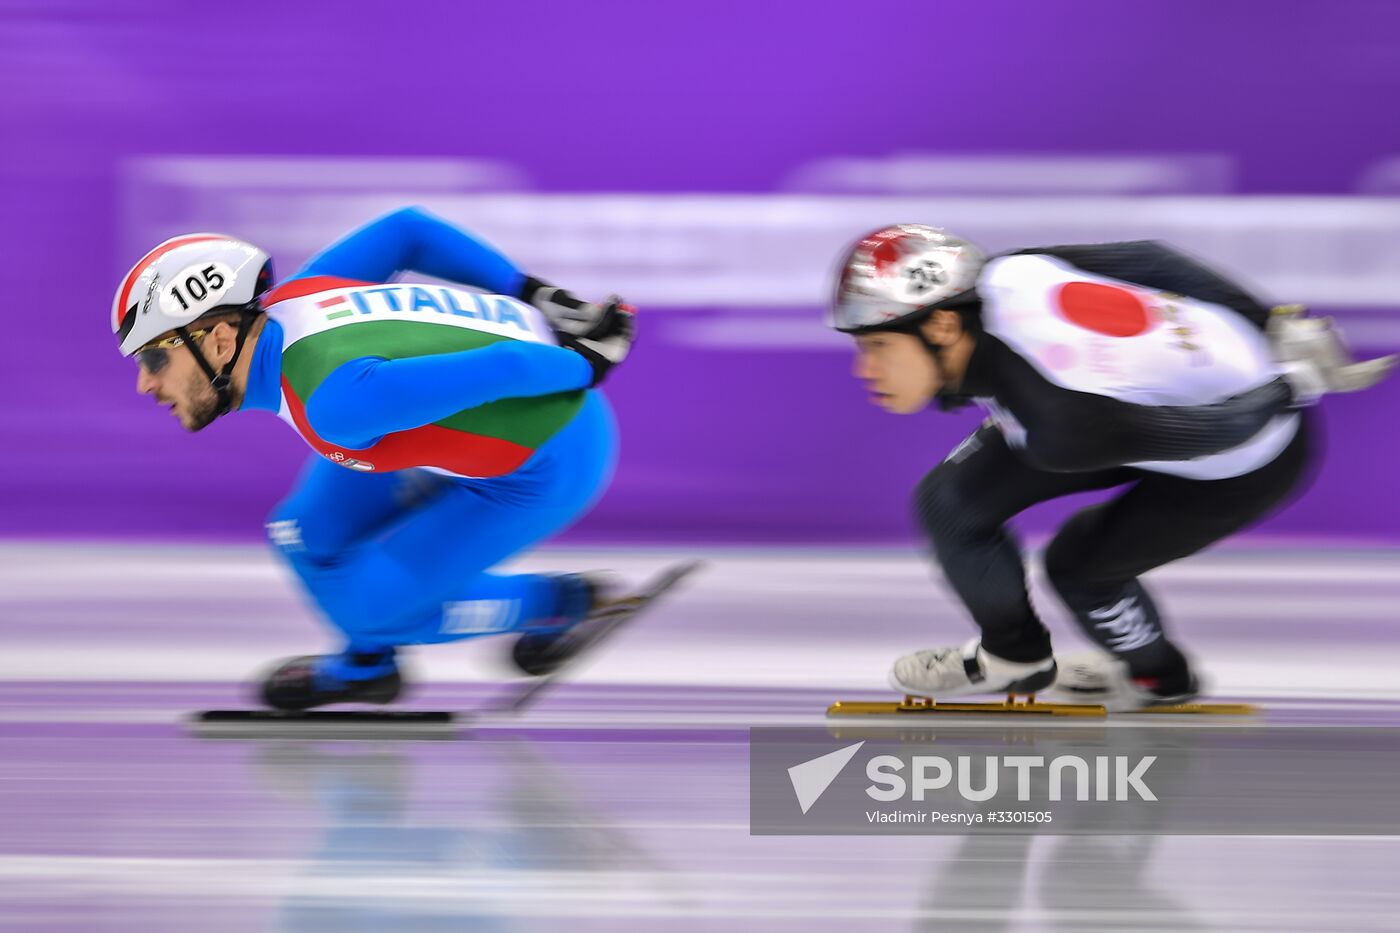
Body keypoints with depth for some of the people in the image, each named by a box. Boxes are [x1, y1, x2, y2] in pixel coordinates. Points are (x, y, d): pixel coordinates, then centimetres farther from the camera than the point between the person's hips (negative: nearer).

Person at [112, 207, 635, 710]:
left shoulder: (337, 399, -37)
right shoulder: (283, 304, -11)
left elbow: (504, 369, -33)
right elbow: (406, 231, 2)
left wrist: (585, 366, -12)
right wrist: (534, 296, 9)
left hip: (548, 463, -8)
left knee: (371, 604, 0)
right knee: (307, 538, 8)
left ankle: (562, 603, 20)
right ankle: (366, 665, 36)